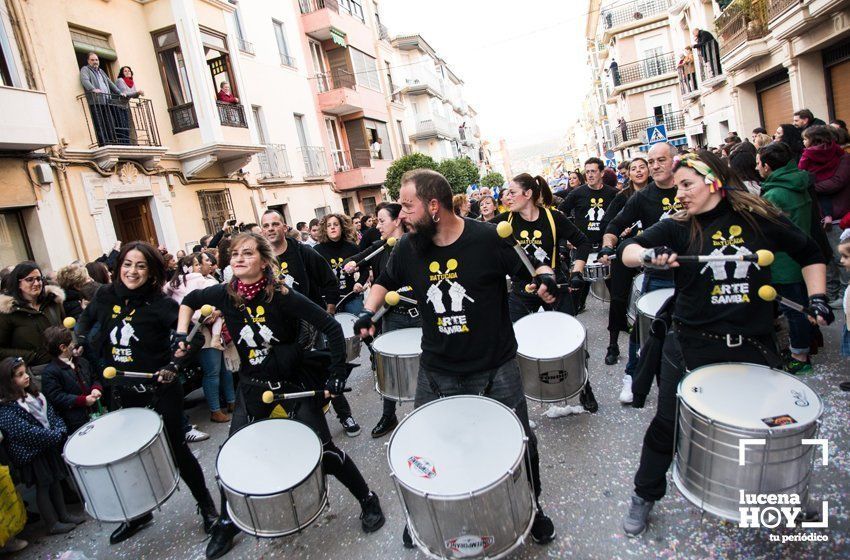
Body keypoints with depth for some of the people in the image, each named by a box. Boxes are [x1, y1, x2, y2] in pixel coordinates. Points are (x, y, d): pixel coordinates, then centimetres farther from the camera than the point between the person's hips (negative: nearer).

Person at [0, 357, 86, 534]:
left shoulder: (34, 394, 4)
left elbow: (52, 414, 8)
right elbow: (28, 432, -24)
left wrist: (60, 430, -9)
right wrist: (56, 436, -21)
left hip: (50, 446, 6)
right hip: (32, 454, -6)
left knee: (56, 480, 15)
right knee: (43, 486, 4)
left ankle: (64, 514, 28)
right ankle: (53, 524, 17)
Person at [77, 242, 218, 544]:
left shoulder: (160, 304, -17)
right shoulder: (106, 296, -1)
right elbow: (87, 318, 21)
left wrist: (173, 366, -28)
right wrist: (80, 339, 6)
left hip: (161, 391, -5)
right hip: (125, 392, 5)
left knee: (176, 449, 4)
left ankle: (206, 505, 25)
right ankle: (139, 512, 40)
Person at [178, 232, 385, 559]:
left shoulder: (282, 296, -21)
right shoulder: (225, 294, -8)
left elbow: (331, 327, -21)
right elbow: (190, 300, 14)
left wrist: (337, 374, -21)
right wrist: (182, 335, 1)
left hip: (294, 384, -4)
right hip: (252, 388, 4)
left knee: (324, 451, -1)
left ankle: (368, 500, 23)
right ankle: (226, 524, 35)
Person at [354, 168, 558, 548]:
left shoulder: (488, 238, -16)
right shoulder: (408, 248, -4)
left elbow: (534, 266, -4)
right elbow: (386, 281, 13)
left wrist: (545, 278, -26)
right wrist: (369, 311, -4)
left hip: (496, 371, -2)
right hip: (437, 373, 3)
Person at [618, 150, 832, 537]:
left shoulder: (759, 218, -1)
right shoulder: (678, 227, -4)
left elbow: (808, 253, 12)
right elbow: (628, 250, -14)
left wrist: (816, 296, 2)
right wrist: (648, 255, -34)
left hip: (753, 344, 2)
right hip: (692, 345, -1)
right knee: (667, 424, 7)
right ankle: (644, 496, 28)